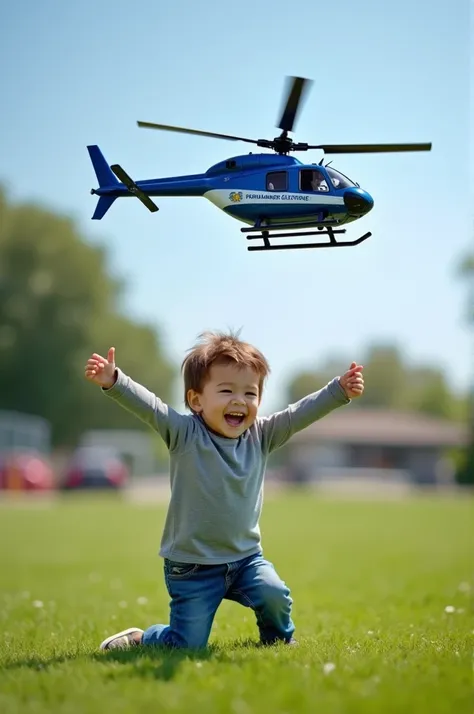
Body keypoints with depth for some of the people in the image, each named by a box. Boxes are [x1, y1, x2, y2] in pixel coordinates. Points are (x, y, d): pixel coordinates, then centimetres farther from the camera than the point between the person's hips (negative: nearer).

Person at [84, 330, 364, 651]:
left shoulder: (260, 436, 0)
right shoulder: (184, 433, -12)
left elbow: (300, 414, -4)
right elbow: (148, 406, -25)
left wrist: (340, 390, -15)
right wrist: (113, 381, -40)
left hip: (246, 557, 4)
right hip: (192, 565, -4)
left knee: (274, 595, -19)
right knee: (188, 644, -5)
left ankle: (279, 640, 15)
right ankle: (140, 639, 26)